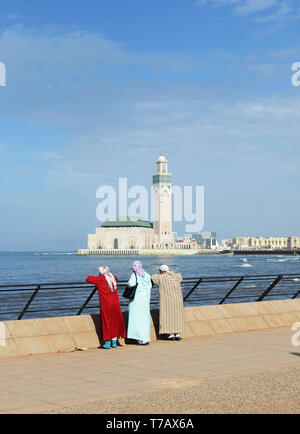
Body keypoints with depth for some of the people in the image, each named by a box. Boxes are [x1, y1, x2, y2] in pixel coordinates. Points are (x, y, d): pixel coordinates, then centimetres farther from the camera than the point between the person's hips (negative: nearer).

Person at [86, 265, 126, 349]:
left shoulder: (99, 279, -6)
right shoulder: (113, 277, 6)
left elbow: (88, 278, 3)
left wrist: (96, 278, 21)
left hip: (106, 305, -4)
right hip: (115, 304, 4)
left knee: (106, 323, 4)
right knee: (115, 322, 12)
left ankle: (107, 342, 5)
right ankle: (114, 341, 17)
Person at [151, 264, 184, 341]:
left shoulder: (161, 277, -6)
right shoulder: (175, 276, 9)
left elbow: (152, 277, 8)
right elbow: (179, 276, 32)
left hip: (167, 299, -4)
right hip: (177, 299, 4)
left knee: (168, 315, 3)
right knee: (177, 315, 11)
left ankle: (171, 334, 0)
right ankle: (177, 334, 8)